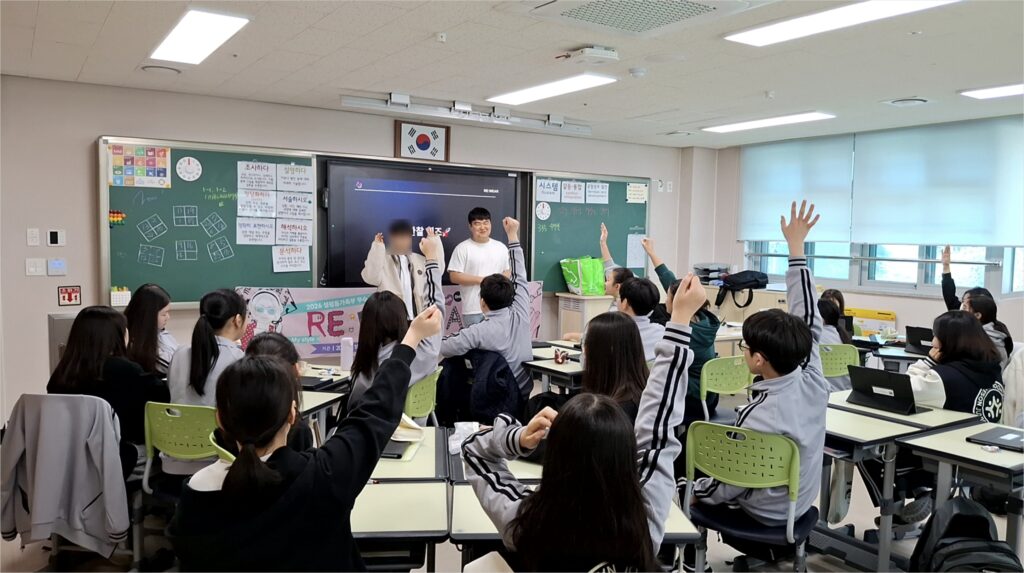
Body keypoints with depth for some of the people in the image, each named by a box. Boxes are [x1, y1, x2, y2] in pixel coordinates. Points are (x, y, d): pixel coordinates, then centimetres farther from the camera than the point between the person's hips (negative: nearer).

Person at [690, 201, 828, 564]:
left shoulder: (760, 416, -36)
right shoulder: (813, 382, -19)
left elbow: (731, 484, -24)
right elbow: (808, 320, -10)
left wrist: (696, 491, -4)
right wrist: (796, 249, -6)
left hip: (765, 514, -7)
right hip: (799, 503, 7)